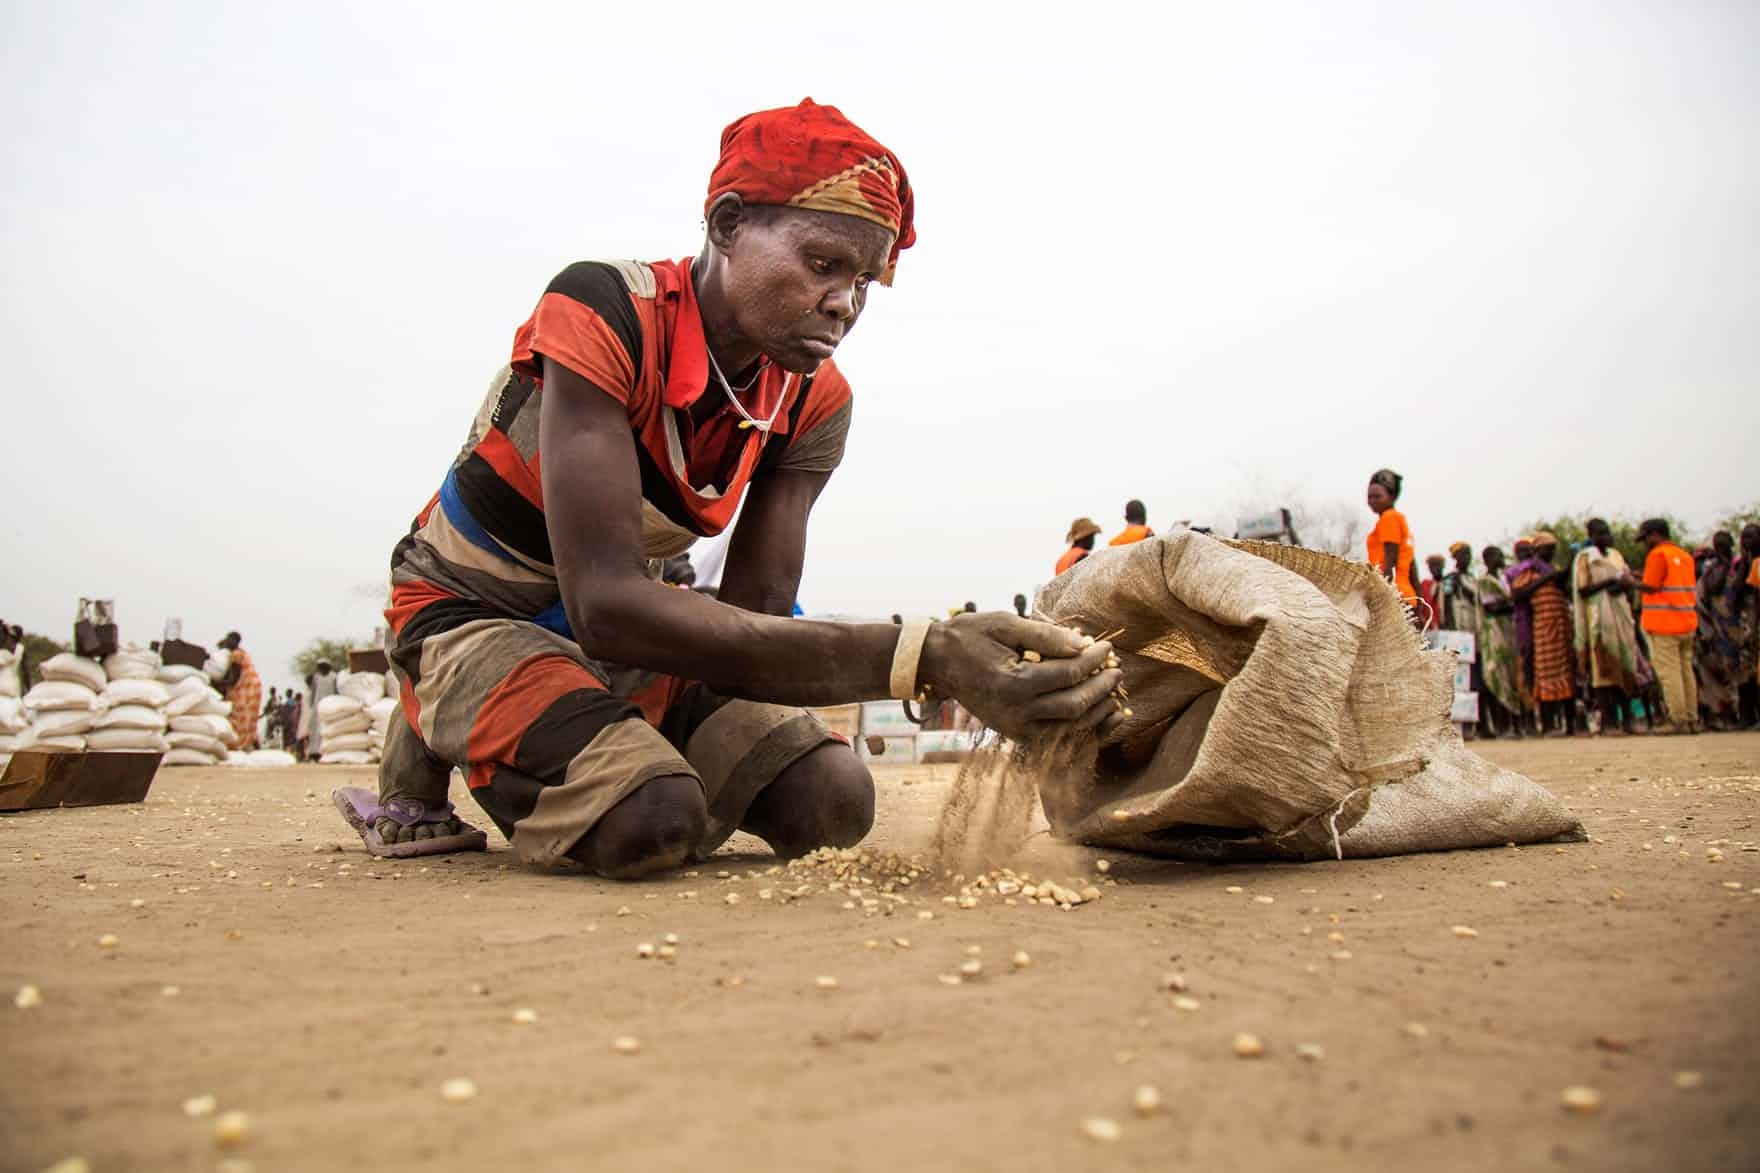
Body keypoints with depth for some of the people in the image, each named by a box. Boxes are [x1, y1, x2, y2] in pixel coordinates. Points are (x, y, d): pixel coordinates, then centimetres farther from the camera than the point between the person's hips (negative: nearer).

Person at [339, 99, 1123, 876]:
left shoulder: (815, 404, -9)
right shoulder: (604, 314, -29)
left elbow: (756, 618, -15)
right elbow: (605, 605, -40)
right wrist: (917, 656, -47)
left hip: (621, 641, 6)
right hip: (469, 613, -5)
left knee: (831, 801, -12)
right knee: (650, 821, -31)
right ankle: (430, 753, -1)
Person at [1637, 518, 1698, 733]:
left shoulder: (1657, 554, -10)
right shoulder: (1686, 556, 14)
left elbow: (1651, 586, -14)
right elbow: (1691, 586, 18)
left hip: (1664, 624, -8)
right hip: (1687, 623, 8)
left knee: (1669, 673, -5)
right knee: (1686, 671, 12)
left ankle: (1679, 720, -6)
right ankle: (1692, 719, 13)